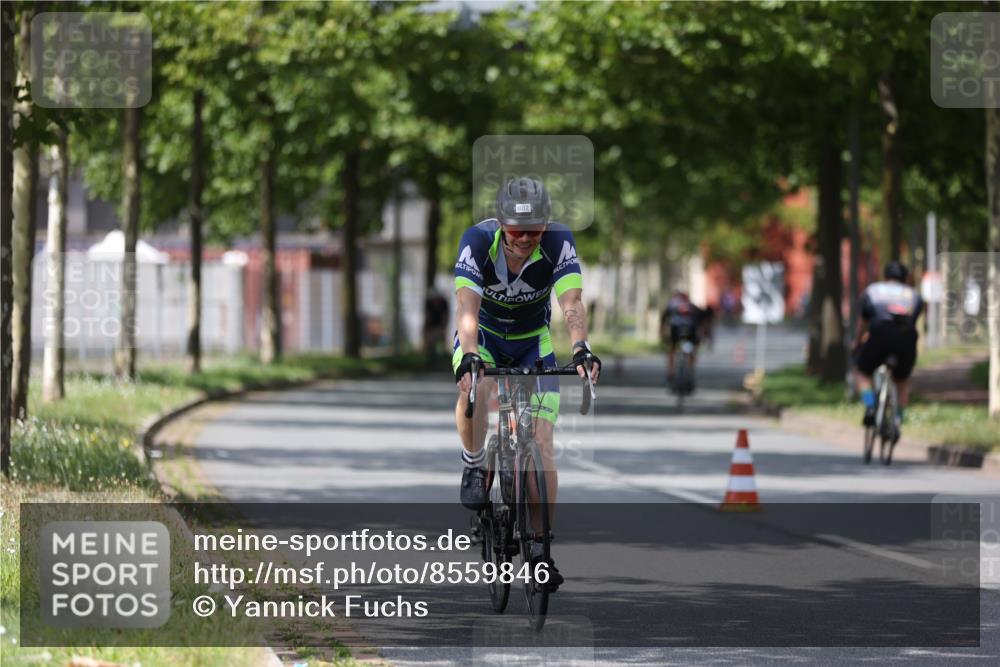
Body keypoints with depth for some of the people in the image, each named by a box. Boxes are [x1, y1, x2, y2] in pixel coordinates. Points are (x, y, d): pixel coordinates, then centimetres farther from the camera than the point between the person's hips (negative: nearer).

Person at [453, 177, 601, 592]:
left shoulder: (558, 242, -26)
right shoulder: (478, 241, -29)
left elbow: (571, 302, -36)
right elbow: (467, 306, -39)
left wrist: (580, 349, -55)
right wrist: (469, 356, -56)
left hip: (533, 342, 1)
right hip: (484, 336, -1)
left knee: (541, 445, -10)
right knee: (473, 387, -37)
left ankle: (540, 546, -1)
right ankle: (474, 467, -10)